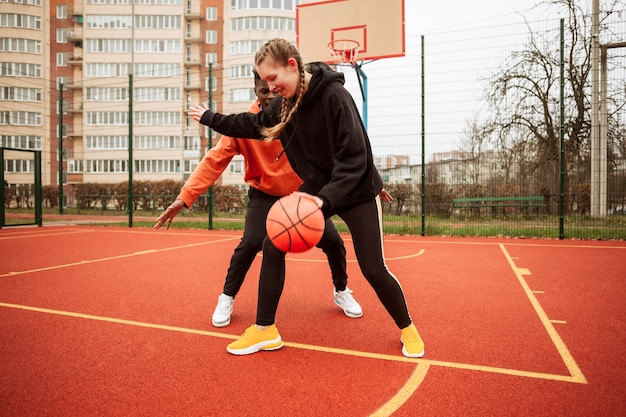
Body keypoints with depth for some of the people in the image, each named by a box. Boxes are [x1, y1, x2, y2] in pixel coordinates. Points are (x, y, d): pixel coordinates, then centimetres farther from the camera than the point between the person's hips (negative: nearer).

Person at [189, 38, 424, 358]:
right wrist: (210, 118, 24)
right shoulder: (284, 104, -1)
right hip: (316, 188, 6)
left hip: (356, 191, -6)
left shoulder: (333, 94, -22)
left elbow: (354, 156, -27)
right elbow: (252, 125, 18)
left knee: (373, 269, -6)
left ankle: (407, 329, 23)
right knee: (273, 246, -3)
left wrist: (326, 198, -37)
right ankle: (264, 331, 11)